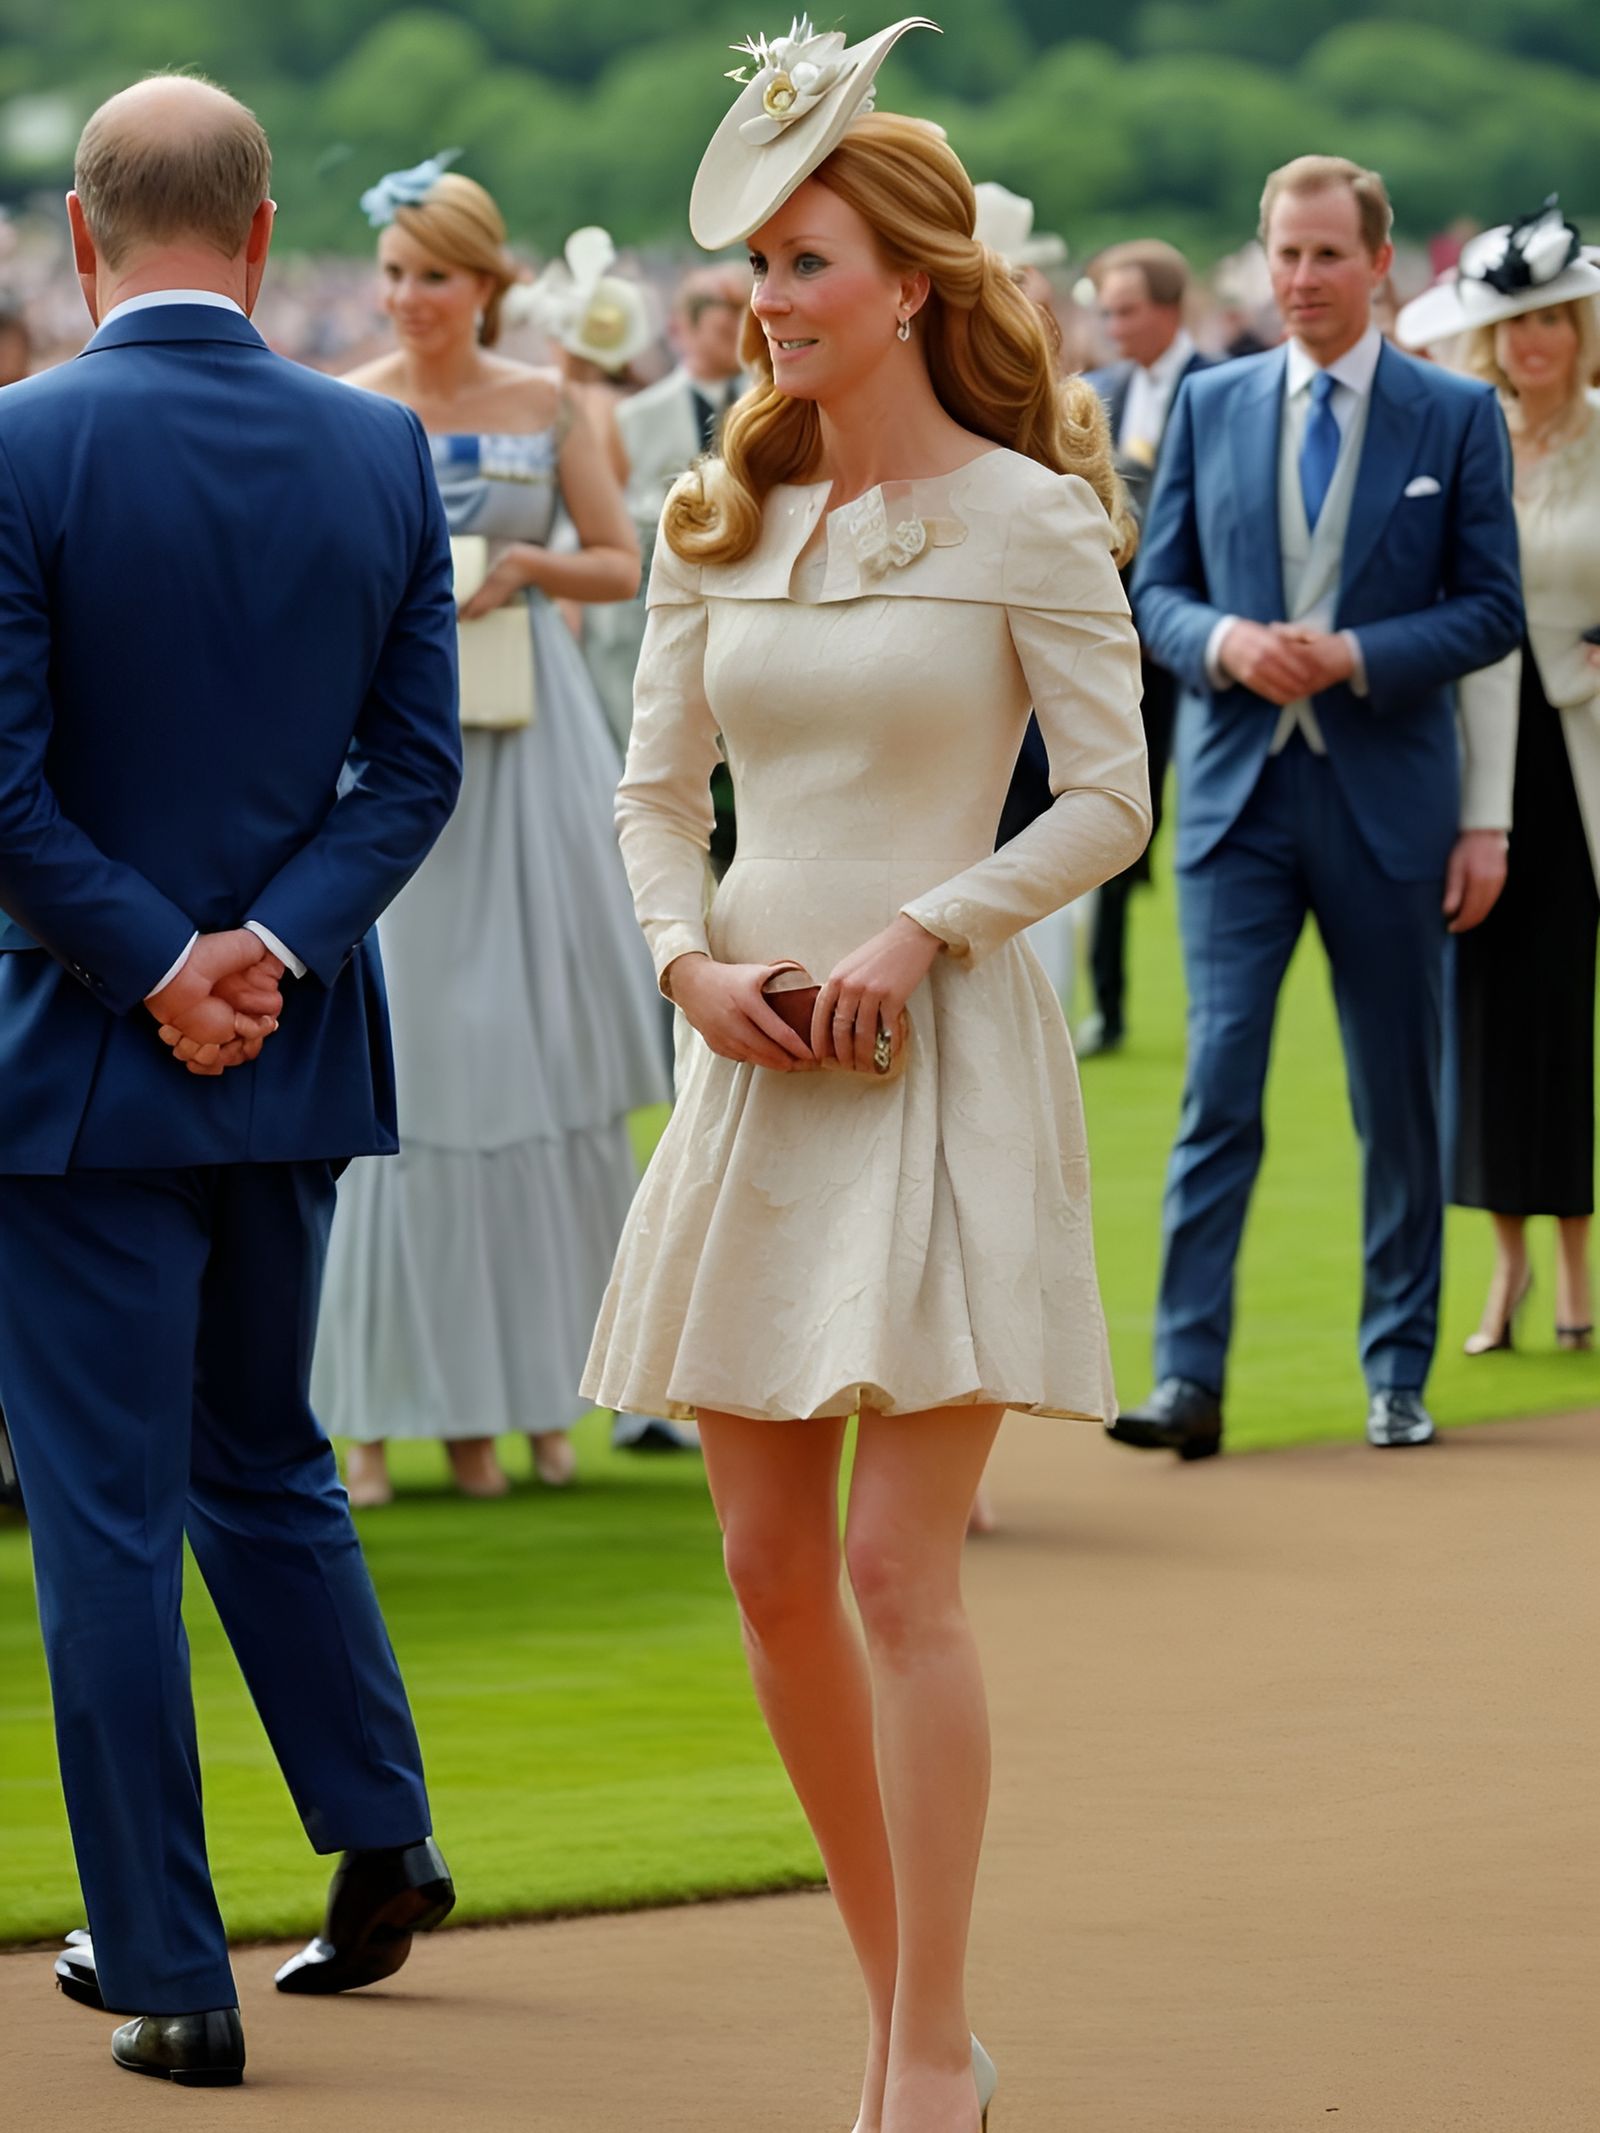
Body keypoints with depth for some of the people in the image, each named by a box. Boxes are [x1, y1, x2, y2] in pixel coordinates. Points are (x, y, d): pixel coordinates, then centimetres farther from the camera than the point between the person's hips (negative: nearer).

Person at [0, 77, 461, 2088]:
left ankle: (169, 1968, 6)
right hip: (295, 1056, 5)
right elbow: (415, 764, -1)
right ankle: (381, 1838, 22)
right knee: (263, 1457, 24)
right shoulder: (380, 452, 0)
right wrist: (270, 946, -6)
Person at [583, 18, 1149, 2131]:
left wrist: (918, 932, -15)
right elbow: (656, 790, 13)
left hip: (941, 1063, -6)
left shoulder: (1023, 516, -5)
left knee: (898, 1566, -11)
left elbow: (1110, 802, -5)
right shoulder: (724, 525, 10)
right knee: (770, 1565, 6)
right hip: (756, 1067, 6)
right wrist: (691, 957, -5)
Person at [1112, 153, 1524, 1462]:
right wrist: (1224, 643, -12)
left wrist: (1355, 657, -15)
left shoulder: (1457, 417, 1)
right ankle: (1189, 1377, -8)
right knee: (1218, 1084, -7)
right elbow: (1156, 589, 9)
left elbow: (1493, 610, -1)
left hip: (1387, 795, -1)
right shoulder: (1209, 407, 8)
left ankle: (1399, 1375, 17)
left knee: (1399, 1097, 7)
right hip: (1238, 791, 1)